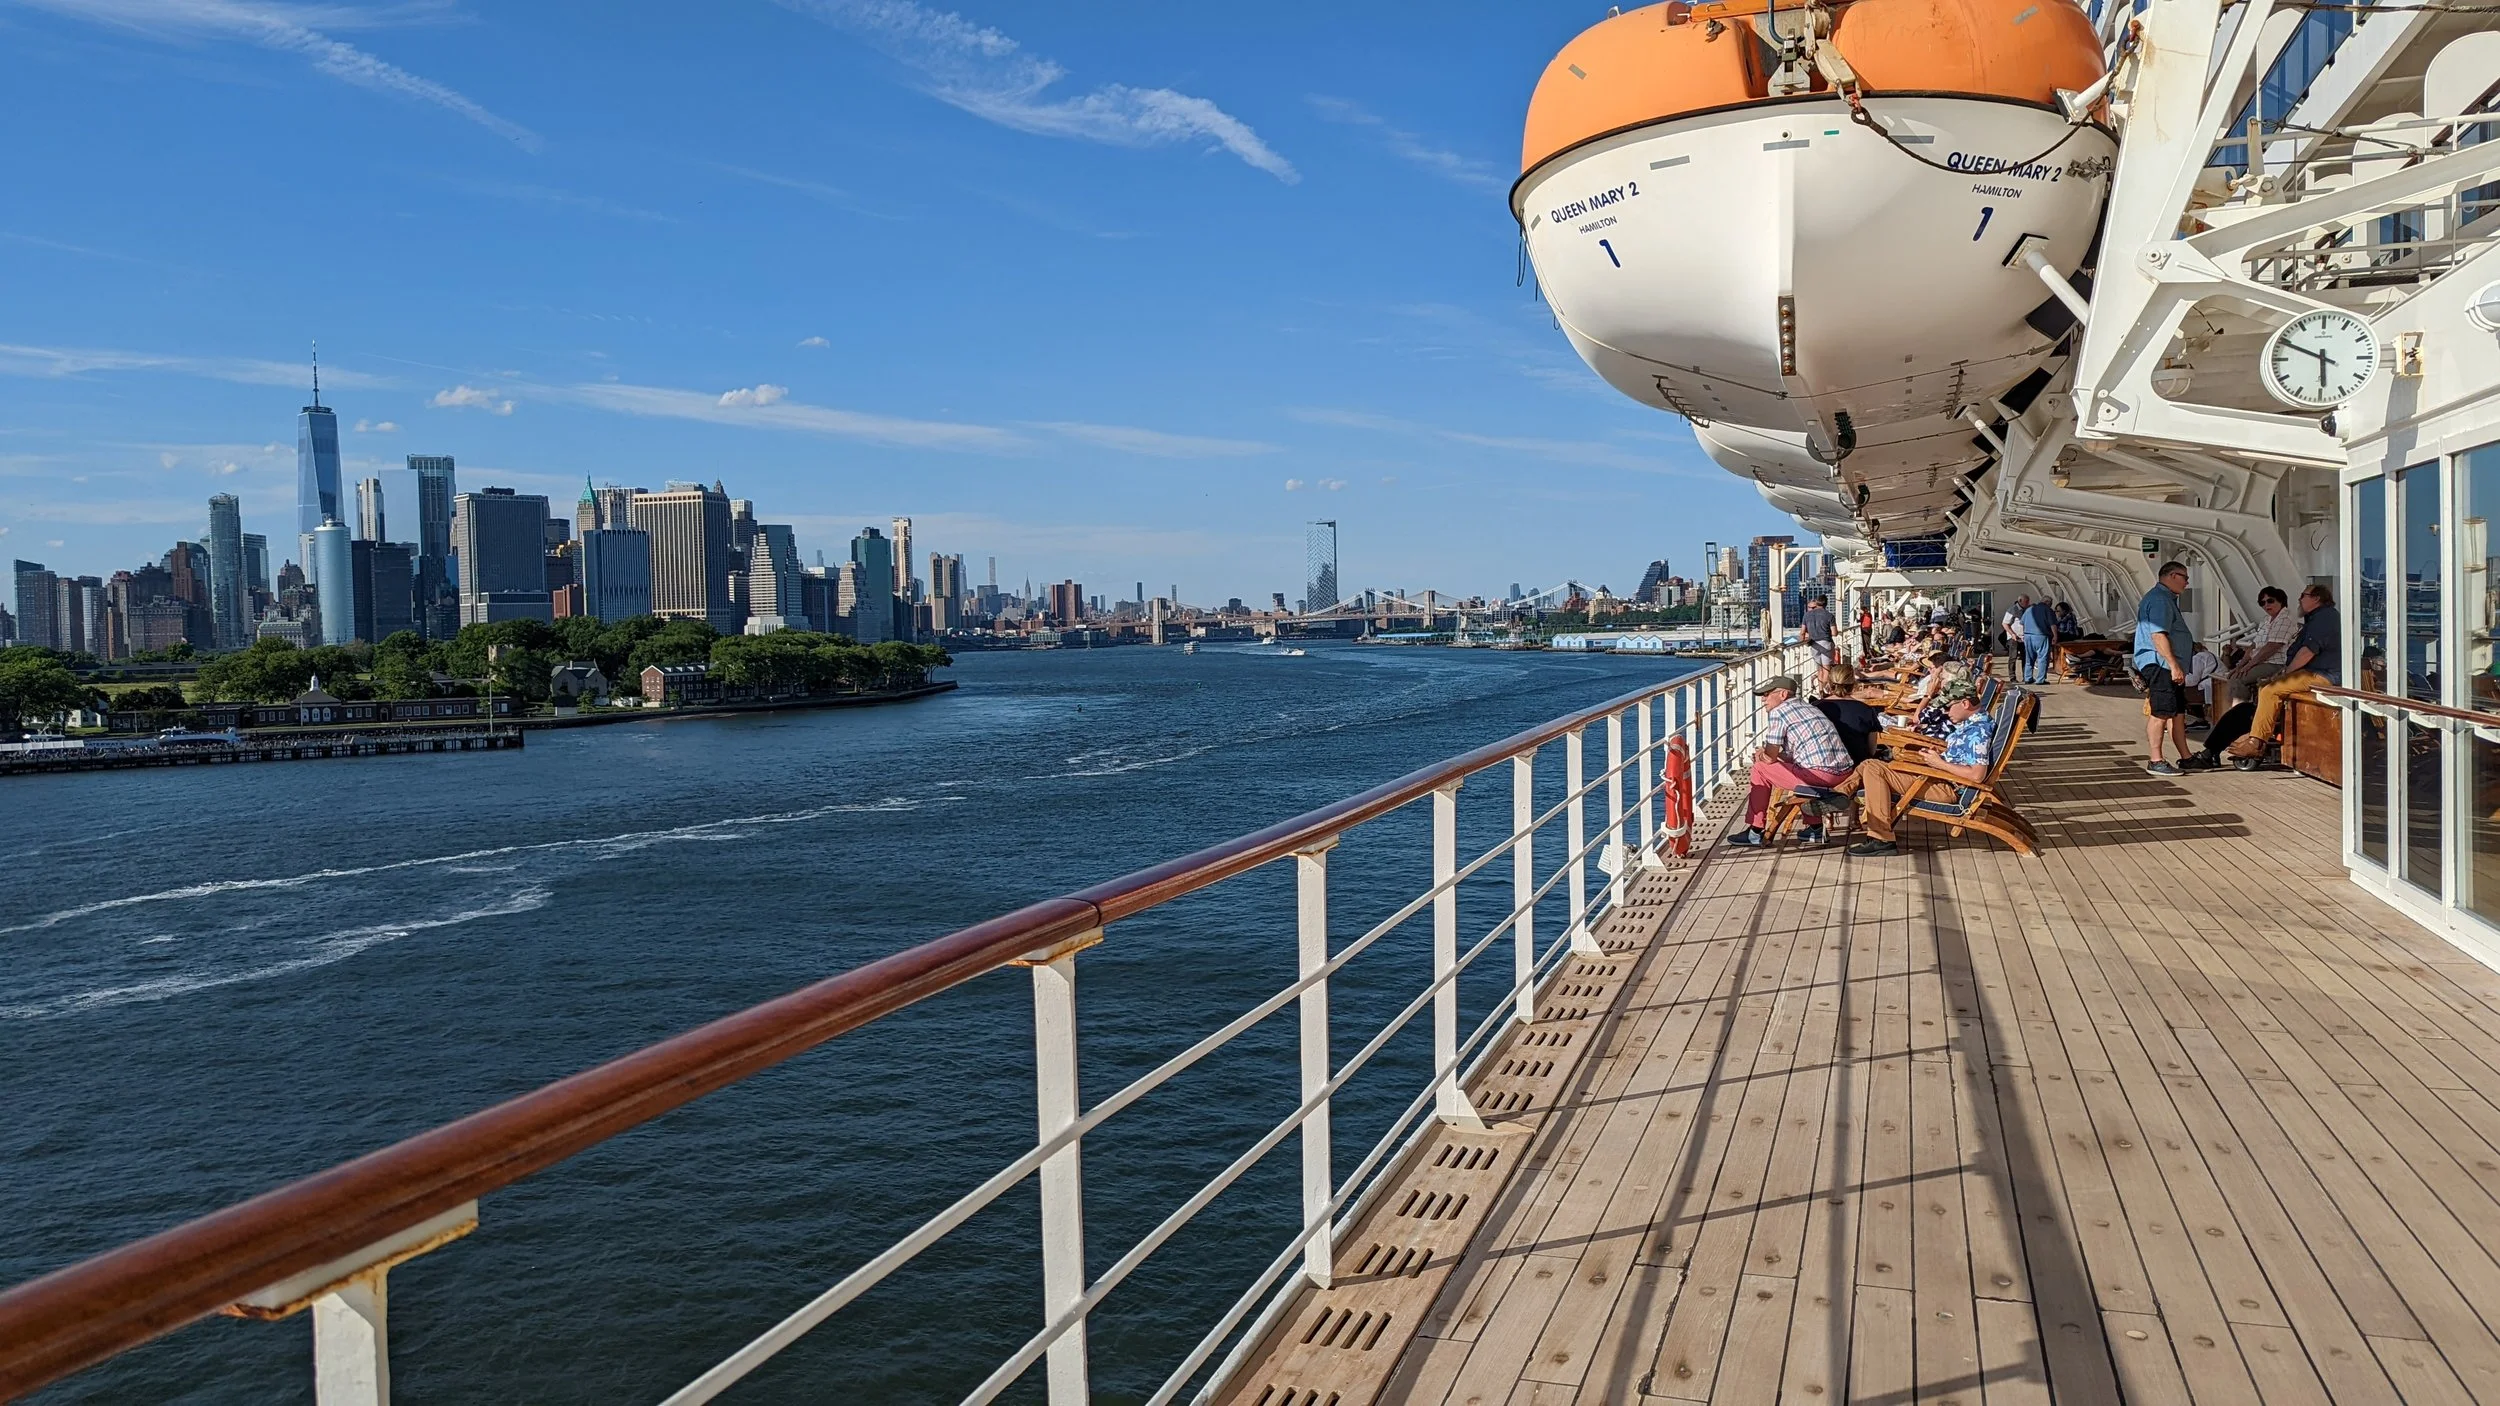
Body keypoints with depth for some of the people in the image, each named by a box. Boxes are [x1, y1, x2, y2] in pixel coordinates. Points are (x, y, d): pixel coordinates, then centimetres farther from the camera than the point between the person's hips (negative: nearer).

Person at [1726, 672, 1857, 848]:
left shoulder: (1778, 712, -4)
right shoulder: (1809, 707, 23)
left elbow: (1770, 758, -3)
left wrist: (1760, 756, 18)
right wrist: (1764, 754, 26)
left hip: (1820, 775, -9)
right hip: (1843, 773, 9)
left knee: (1761, 769, 5)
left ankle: (1755, 832, 10)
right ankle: (1815, 829, 32)